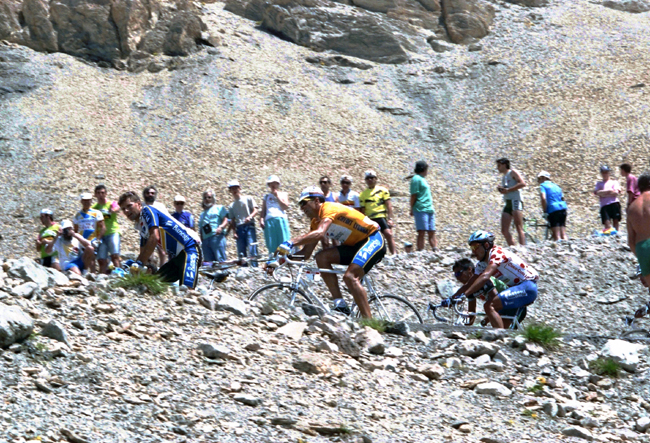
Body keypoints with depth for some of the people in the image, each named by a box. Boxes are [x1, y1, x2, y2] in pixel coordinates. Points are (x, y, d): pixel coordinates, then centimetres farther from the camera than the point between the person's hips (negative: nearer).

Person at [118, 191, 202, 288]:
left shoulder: (147, 210, -6)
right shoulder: (141, 227, 20)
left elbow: (154, 237, -20)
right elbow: (144, 253, 24)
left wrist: (138, 263, -20)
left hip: (188, 251, -10)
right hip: (175, 257, 10)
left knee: (186, 289, -28)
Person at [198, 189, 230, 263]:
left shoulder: (219, 208, 14)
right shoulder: (202, 214, 30)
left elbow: (226, 220, 0)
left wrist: (221, 227, -20)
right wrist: (201, 241, 9)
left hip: (217, 237, -5)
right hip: (205, 240, 6)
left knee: (220, 260, -15)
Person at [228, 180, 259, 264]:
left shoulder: (248, 198, 11)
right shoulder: (231, 206, 19)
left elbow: (256, 210, 1)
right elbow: (232, 221, 16)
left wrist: (250, 217, -19)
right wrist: (234, 231, 1)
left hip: (249, 226, -4)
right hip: (239, 229, 4)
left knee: (252, 250, -15)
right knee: (241, 253, -1)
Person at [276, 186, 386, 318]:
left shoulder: (329, 209, -18)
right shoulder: (316, 222, 9)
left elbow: (319, 233, -38)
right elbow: (306, 253, 6)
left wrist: (290, 243, -45)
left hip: (374, 240, -9)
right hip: (355, 245, 9)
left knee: (350, 276, -27)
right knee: (322, 257, -8)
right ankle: (340, 305, -10)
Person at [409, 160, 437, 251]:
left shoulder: (422, 179, 21)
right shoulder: (416, 179, -7)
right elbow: (413, 195, -10)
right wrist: (412, 209, -12)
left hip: (429, 209, 9)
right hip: (420, 209, -9)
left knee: (432, 232, 6)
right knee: (422, 232, -11)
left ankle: (436, 250, 5)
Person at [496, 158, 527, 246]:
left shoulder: (513, 172, 2)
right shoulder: (504, 177, 26)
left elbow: (522, 183, -12)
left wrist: (508, 190, -13)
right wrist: (501, 189, 8)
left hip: (515, 202, -9)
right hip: (508, 203, 9)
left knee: (519, 228, -14)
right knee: (504, 230, -1)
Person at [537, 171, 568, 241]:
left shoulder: (542, 186, 4)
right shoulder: (556, 186, 26)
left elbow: (543, 198, -12)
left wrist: (545, 212, -10)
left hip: (553, 209, -6)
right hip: (563, 208, 6)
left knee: (556, 236, -9)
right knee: (563, 235, 5)